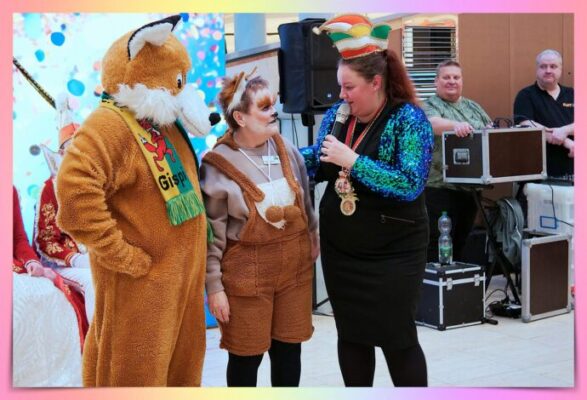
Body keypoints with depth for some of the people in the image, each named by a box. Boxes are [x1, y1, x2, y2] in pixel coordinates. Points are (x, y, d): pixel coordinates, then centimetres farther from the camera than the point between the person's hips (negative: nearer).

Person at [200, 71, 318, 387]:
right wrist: (214, 285, -10)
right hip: (246, 273, -5)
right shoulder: (218, 165, -15)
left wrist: (313, 241, 21)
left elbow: (304, 201, 15)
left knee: (289, 348, 14)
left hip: (294, 266, 5)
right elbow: (211, 233, -11)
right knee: (246, 355, 8)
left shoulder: (285, 149, 1)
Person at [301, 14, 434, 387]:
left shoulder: (408, 118, -15)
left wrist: (353, 160, -27)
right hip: (340, 250, 6)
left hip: (392, 253, -6)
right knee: (351, 335, 15)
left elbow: (410, 185, -25)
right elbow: (317, 164, 14)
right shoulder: (337, 114, 3)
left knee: (397, 339, 3)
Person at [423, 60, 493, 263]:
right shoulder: (430, 106, -3)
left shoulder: (473, 107, 18)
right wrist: (456, 125, -44)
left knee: (462, 242, 12)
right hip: (440, 186, -6)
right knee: (439, 244, -6)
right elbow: (432, 123, -24)